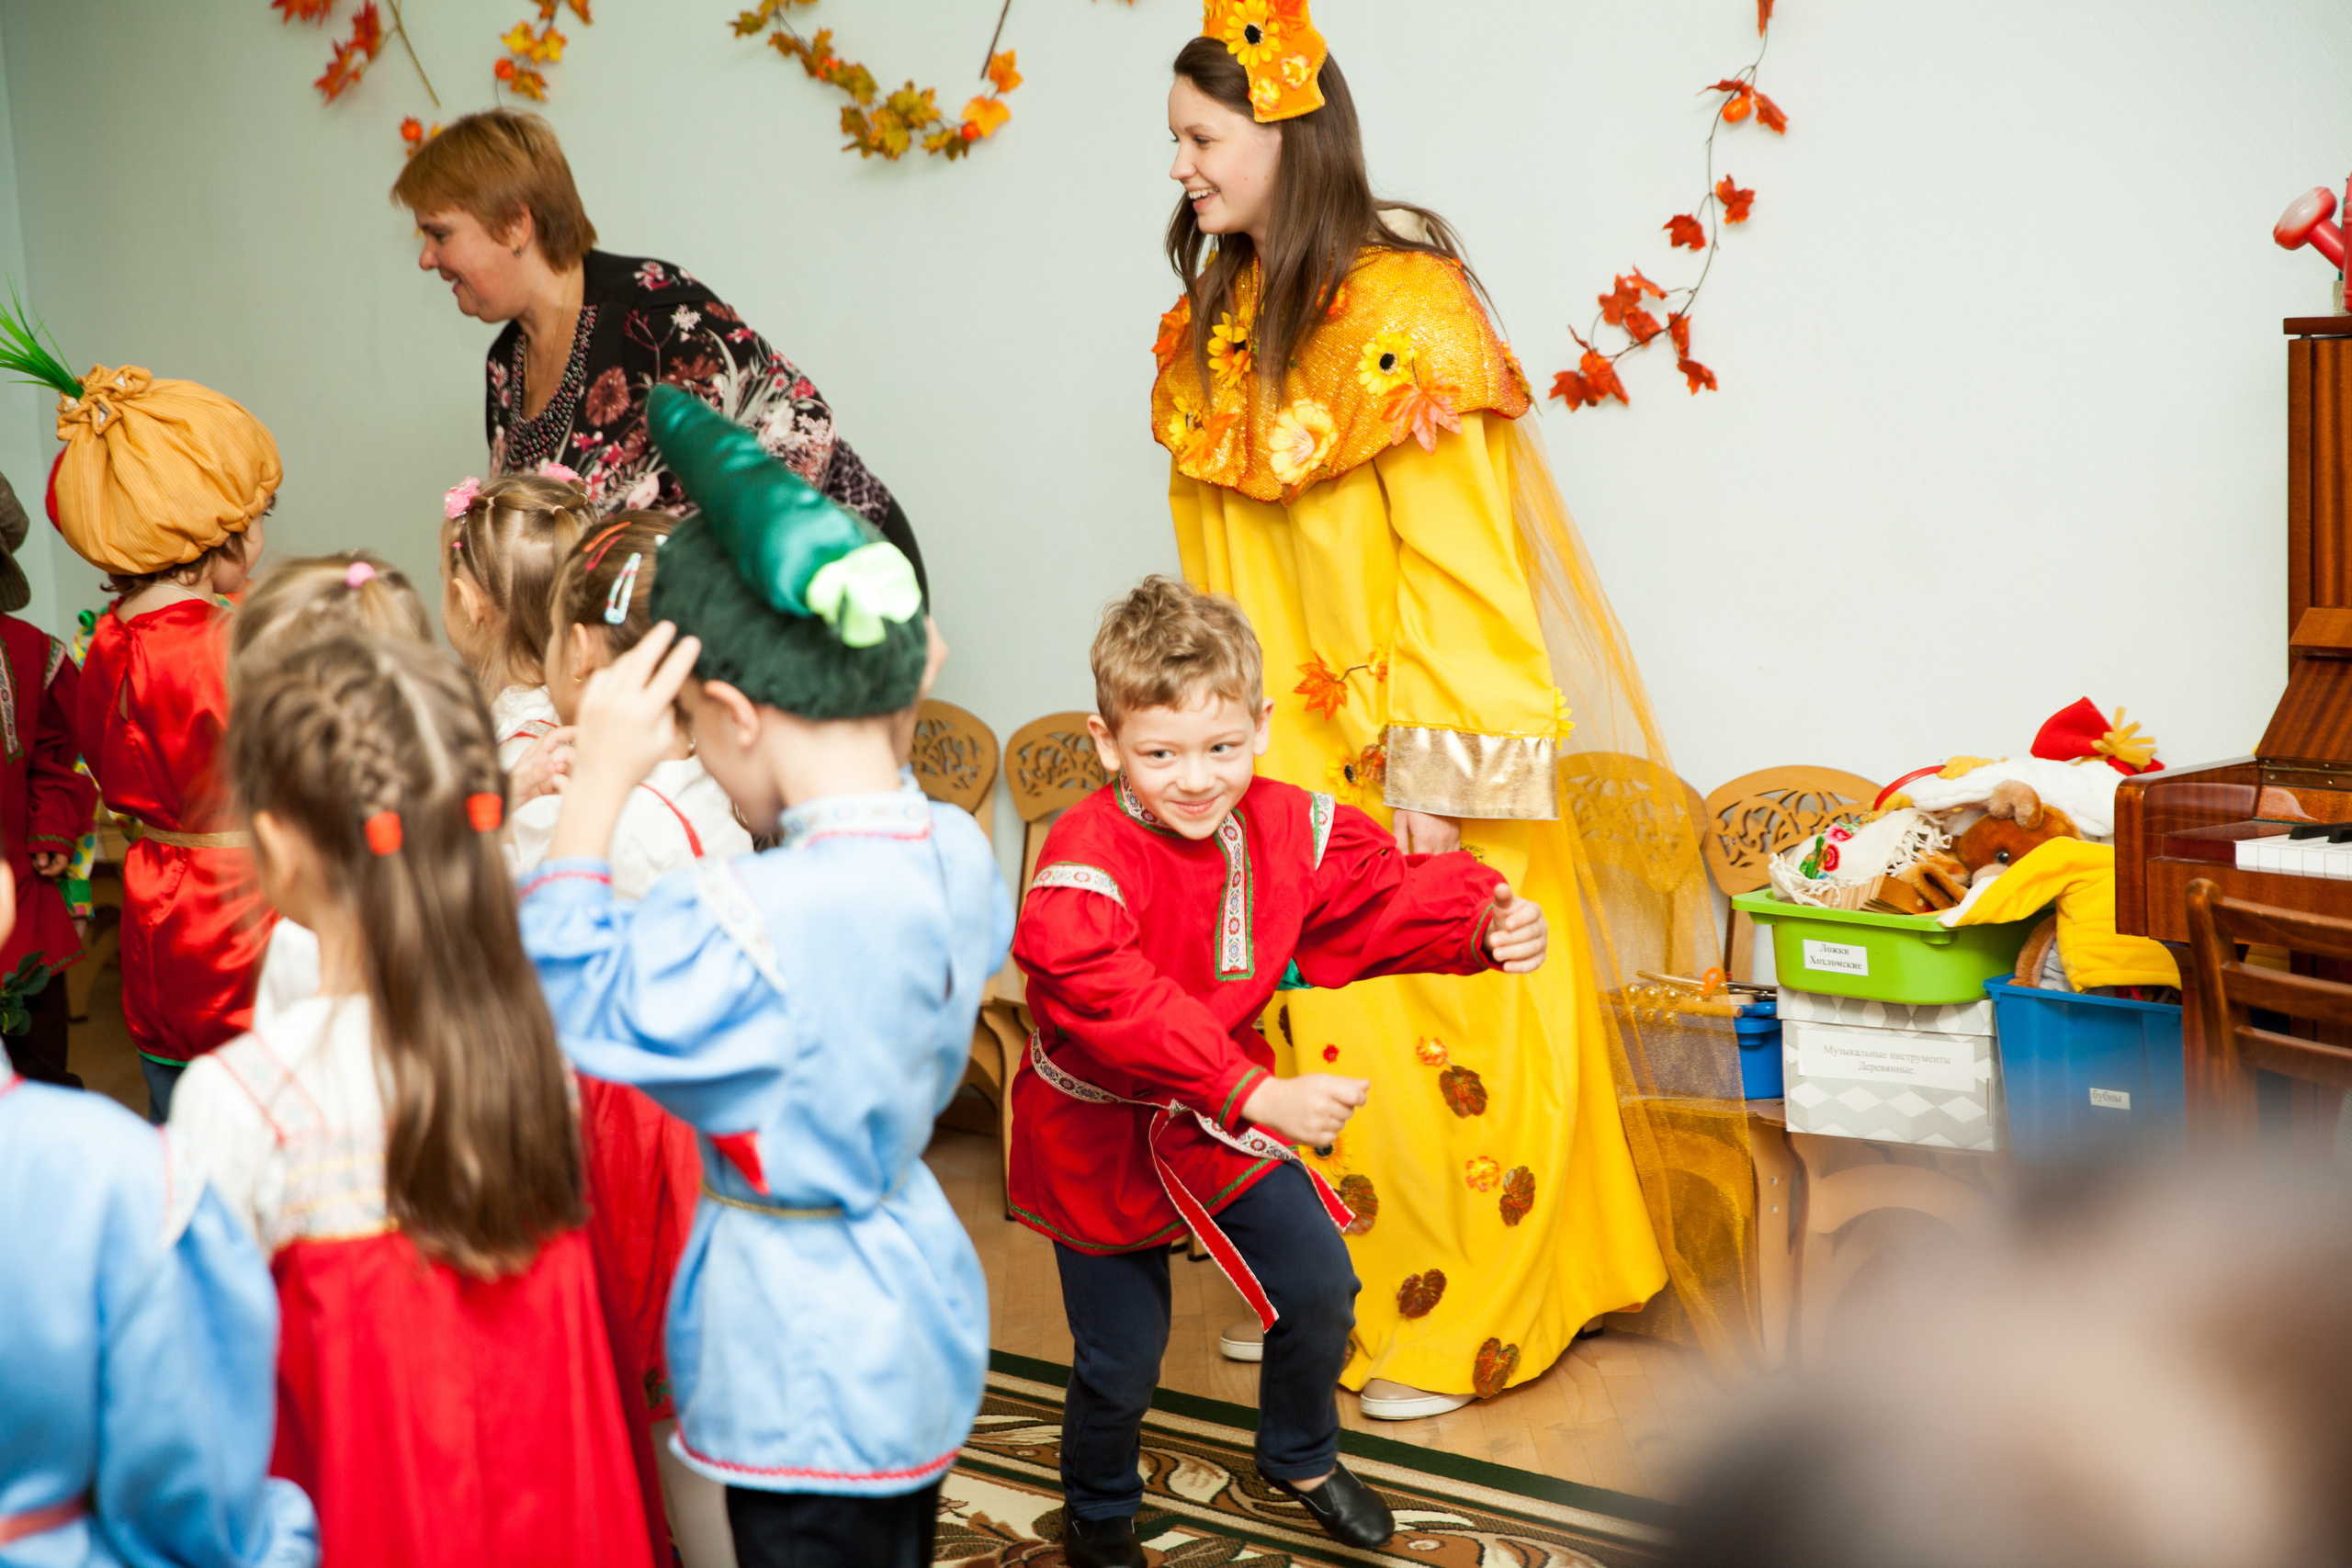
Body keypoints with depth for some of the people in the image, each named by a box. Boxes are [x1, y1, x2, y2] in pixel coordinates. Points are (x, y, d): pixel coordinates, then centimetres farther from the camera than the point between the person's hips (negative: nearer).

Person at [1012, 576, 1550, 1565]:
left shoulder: (1286, 826, -9)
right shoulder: (1086, 865, -31)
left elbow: (1385, 894, 1)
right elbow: (1111, 1002, -44)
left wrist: (1484, 920, -20)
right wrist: (1260, 1094, -50)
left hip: (1227, 1121, 5)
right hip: (1102, 1139, -5)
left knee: (1320, 1288, 12)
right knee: (1120, 1362, 6)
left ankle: (1300, 1457, 43)